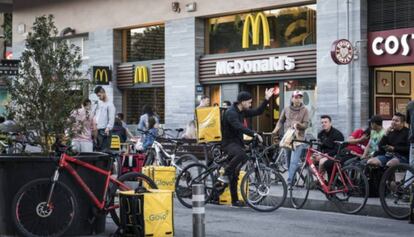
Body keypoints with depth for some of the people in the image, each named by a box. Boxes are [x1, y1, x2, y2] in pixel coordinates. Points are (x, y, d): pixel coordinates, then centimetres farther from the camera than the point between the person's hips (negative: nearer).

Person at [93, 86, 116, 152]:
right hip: (97, 130, 8)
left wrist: (108, 128, -25)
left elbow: (111, 119, -13)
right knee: (97, 149, 8)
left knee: (104, 150, -11)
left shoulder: (109, 104, -6)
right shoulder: (99, 103, 17)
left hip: (105, 131, -8)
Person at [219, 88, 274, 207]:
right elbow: (239, 127, -32)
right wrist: (254, 134, -40)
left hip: (238, 142, 8)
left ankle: (235, 201, 9)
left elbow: (257, 112, 16)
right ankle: (225, 175, -24)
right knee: (241, 154, -39)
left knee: (234, 174, 7)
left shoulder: (242, 111, 9)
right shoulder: (231, 113, -18)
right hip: (229, 142, -8)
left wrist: (266, 99, 7)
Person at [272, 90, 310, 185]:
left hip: (298, 139, -4)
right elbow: (281, 121, 17)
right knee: (289, 162, 10)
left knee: (294, 162, -16)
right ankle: (293, 179, 21)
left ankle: (289, 181, -19)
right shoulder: (286, 109, 8)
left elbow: (306, 125, -4)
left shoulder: (305, 110, 0)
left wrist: (298, 124, -24)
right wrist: (277, 129, -1)